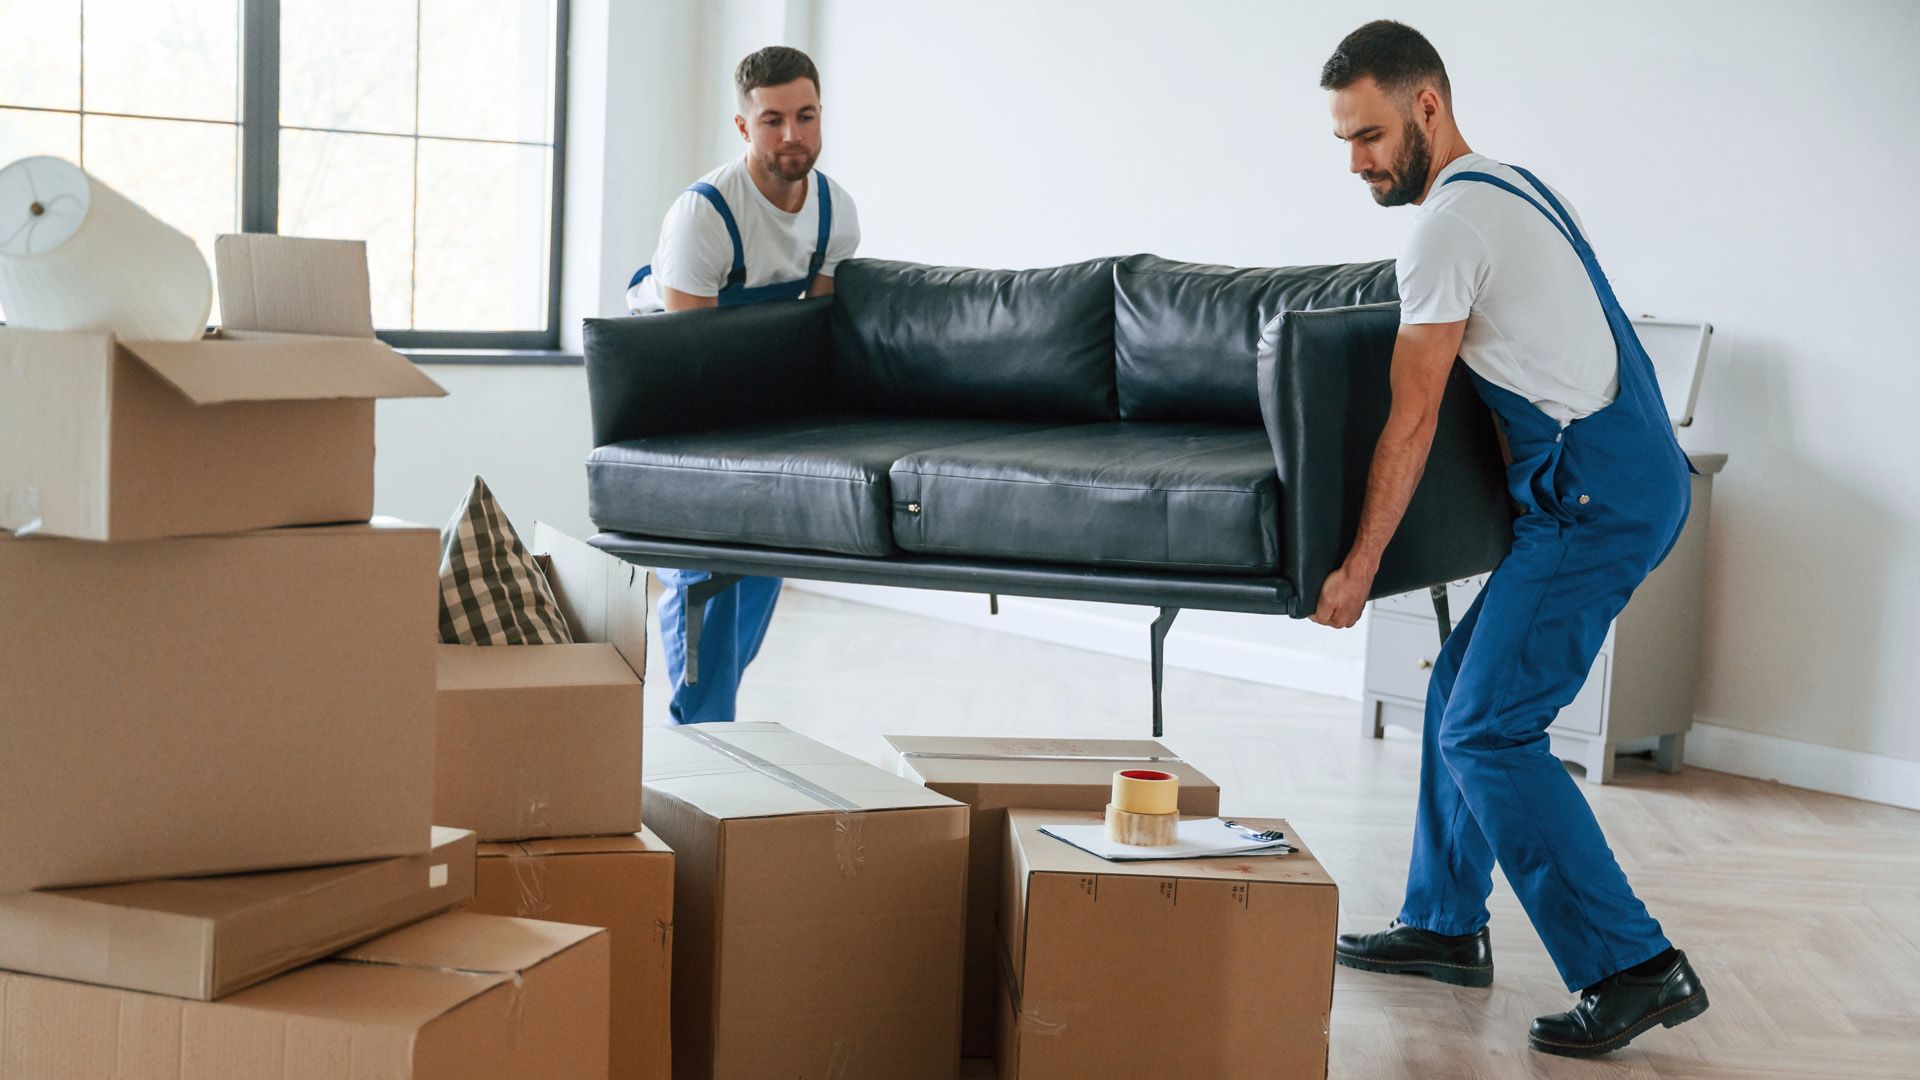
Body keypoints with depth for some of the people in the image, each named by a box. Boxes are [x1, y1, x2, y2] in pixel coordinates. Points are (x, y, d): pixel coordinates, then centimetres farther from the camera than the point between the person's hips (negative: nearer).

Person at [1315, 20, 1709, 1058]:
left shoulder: (1451, 220, -13)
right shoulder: (1510, 188, 18)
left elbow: (1411, 421, -12)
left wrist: (1359, 567, -6)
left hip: (1597, 497, -10)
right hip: (1619, 480, 10)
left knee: (1487, 731, -11)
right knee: (1461, 691, 16)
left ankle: (1634, 968, -9)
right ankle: (1444, 925, 26)